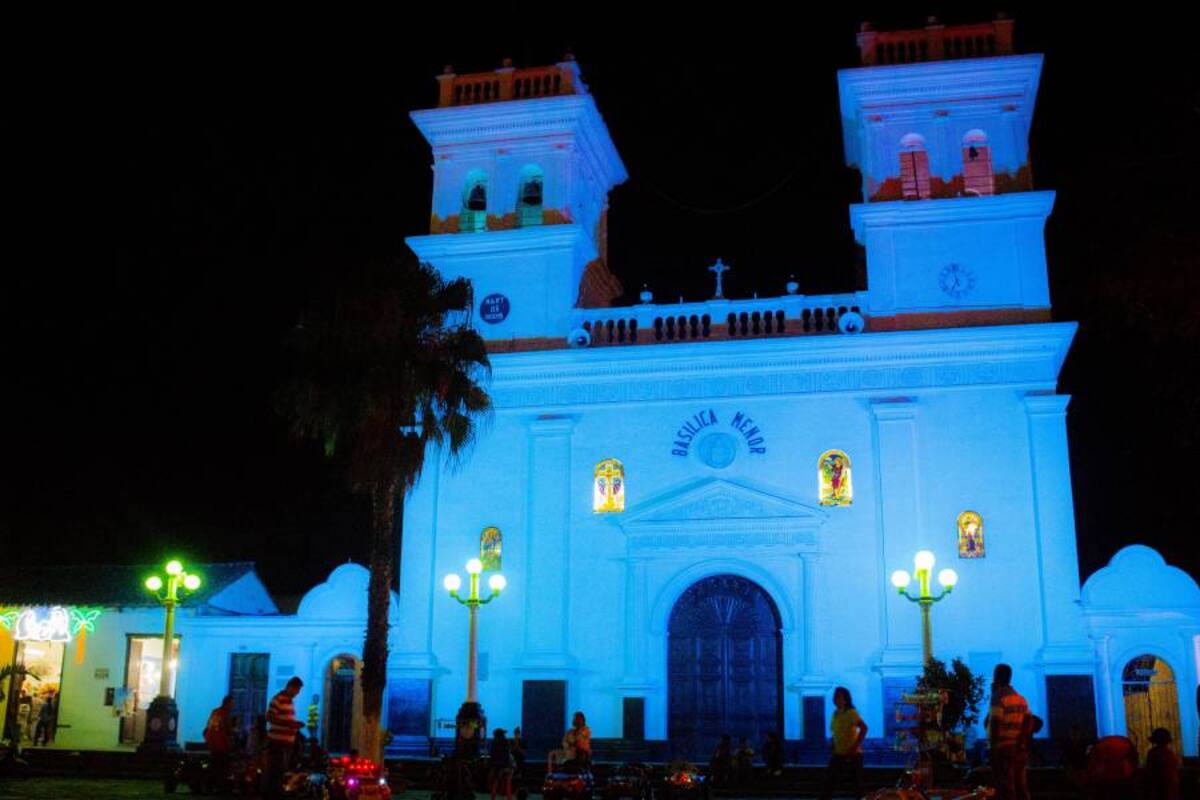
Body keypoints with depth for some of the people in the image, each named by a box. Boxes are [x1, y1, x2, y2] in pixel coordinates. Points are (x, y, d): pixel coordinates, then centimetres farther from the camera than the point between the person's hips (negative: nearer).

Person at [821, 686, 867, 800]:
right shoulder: (835, 713, 10)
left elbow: (864, 728, -24)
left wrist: (855, 747, -25)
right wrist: (833, 747, 8)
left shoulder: (851, 712, -13)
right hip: (838, 754, 7)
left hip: (852, 755, -7)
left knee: (857, 783, 2)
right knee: (829, 782, 5)